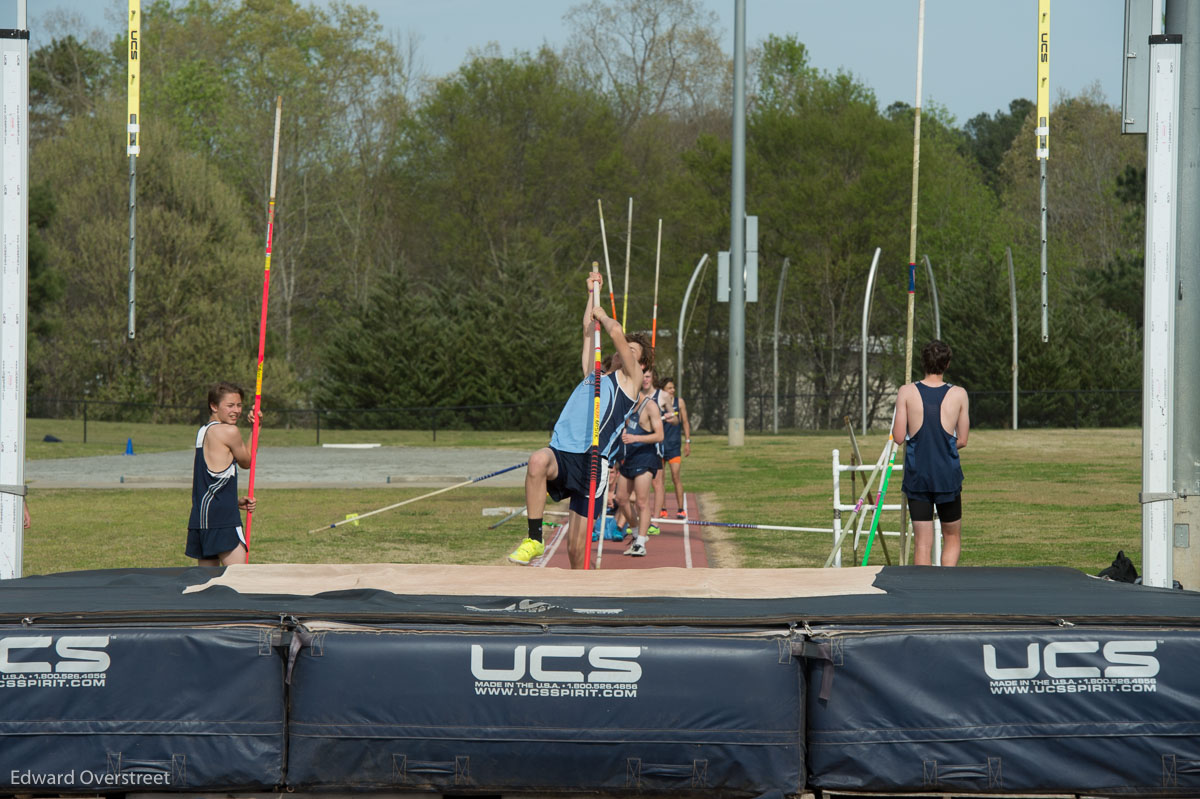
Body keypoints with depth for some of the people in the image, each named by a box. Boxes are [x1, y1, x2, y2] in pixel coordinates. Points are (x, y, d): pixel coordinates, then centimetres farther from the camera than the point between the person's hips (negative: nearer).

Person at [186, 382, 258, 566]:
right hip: (222, 518, -9)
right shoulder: (229, 431, -9)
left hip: (199, 518, 9)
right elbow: (246, 461, 8)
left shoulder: (203, 431, 18)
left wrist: (236, 502, 12)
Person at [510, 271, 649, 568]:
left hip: (591, 461, -4)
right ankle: (534, 539, -30)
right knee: (538, 460, -35)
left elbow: (617, 333, 2)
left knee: (576, 547, -4)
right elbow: (588, 330, 36)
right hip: (562, 454, 4)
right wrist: (592, 293, 40)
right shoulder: (592, 375, 29)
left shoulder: (630, 379, 14)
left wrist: (603, 316, 21)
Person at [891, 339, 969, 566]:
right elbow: (962, 440, 3)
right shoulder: (959, 394, -3)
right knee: (952, 538, 13)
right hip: (948, 475, 0)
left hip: (917, 476, 0)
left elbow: (899, 437, -4)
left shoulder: (907, 392, -5)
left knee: (923, 542, 4)